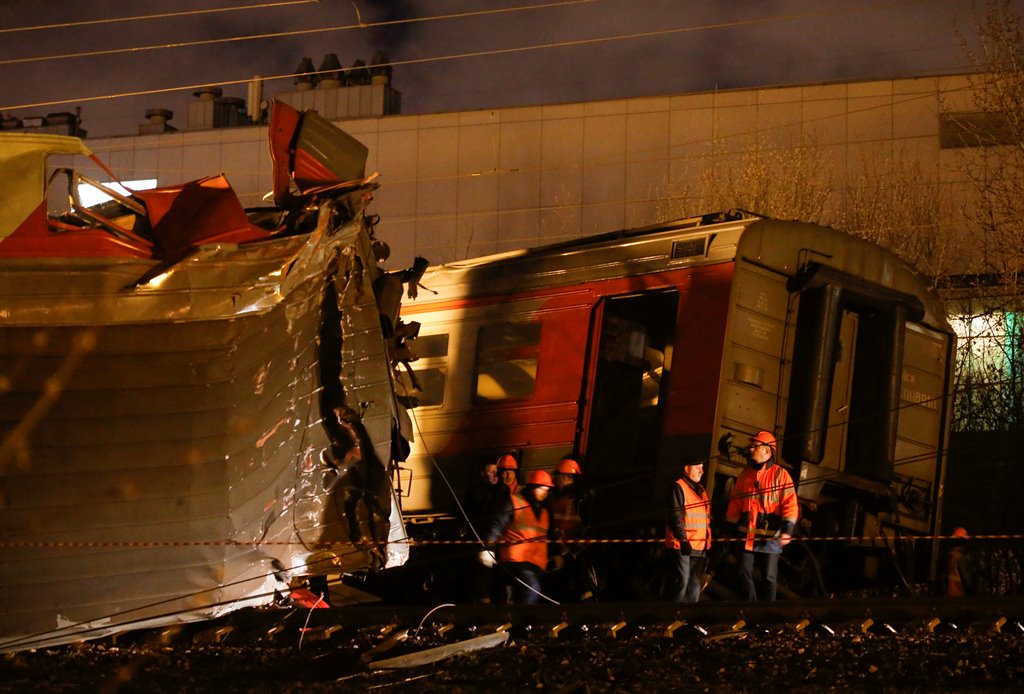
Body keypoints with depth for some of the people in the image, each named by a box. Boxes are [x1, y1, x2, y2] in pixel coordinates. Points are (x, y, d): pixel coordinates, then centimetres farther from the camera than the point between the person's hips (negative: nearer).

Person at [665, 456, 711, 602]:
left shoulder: (702, 490, 19)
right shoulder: (678, 487, -7)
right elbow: (675, 516, -15)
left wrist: (708, 541, 19)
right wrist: (683, 539, -20)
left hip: (698, 546, 8)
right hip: (682, 546, -8)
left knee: (695, 584, 9)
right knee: (682, 581, -11)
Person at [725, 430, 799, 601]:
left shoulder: (780, 474, -3)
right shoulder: (745, 475, 12)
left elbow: (790, 504, -10)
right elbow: (734, 503, 16)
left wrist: (787, 529, -20)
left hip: (769, 535, -5)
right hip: (747, 535, 5)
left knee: (769, 577, 2)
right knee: (744, 574, 3)